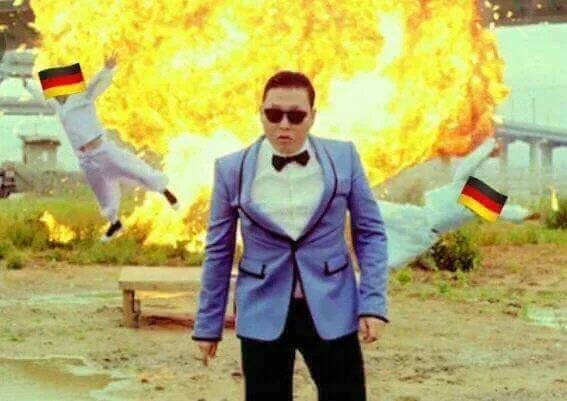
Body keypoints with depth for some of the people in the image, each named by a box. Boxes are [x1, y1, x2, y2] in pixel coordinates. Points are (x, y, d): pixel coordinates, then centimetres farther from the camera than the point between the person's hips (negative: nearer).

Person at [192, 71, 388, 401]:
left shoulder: (343, 157, -2)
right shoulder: (233, 169, -2)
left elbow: (370, 232, 4)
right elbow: (219, 250, 5)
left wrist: (374, 303, -5)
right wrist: (209, 323, 7)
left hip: (332, 310, 0)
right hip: (264, 314, 0)